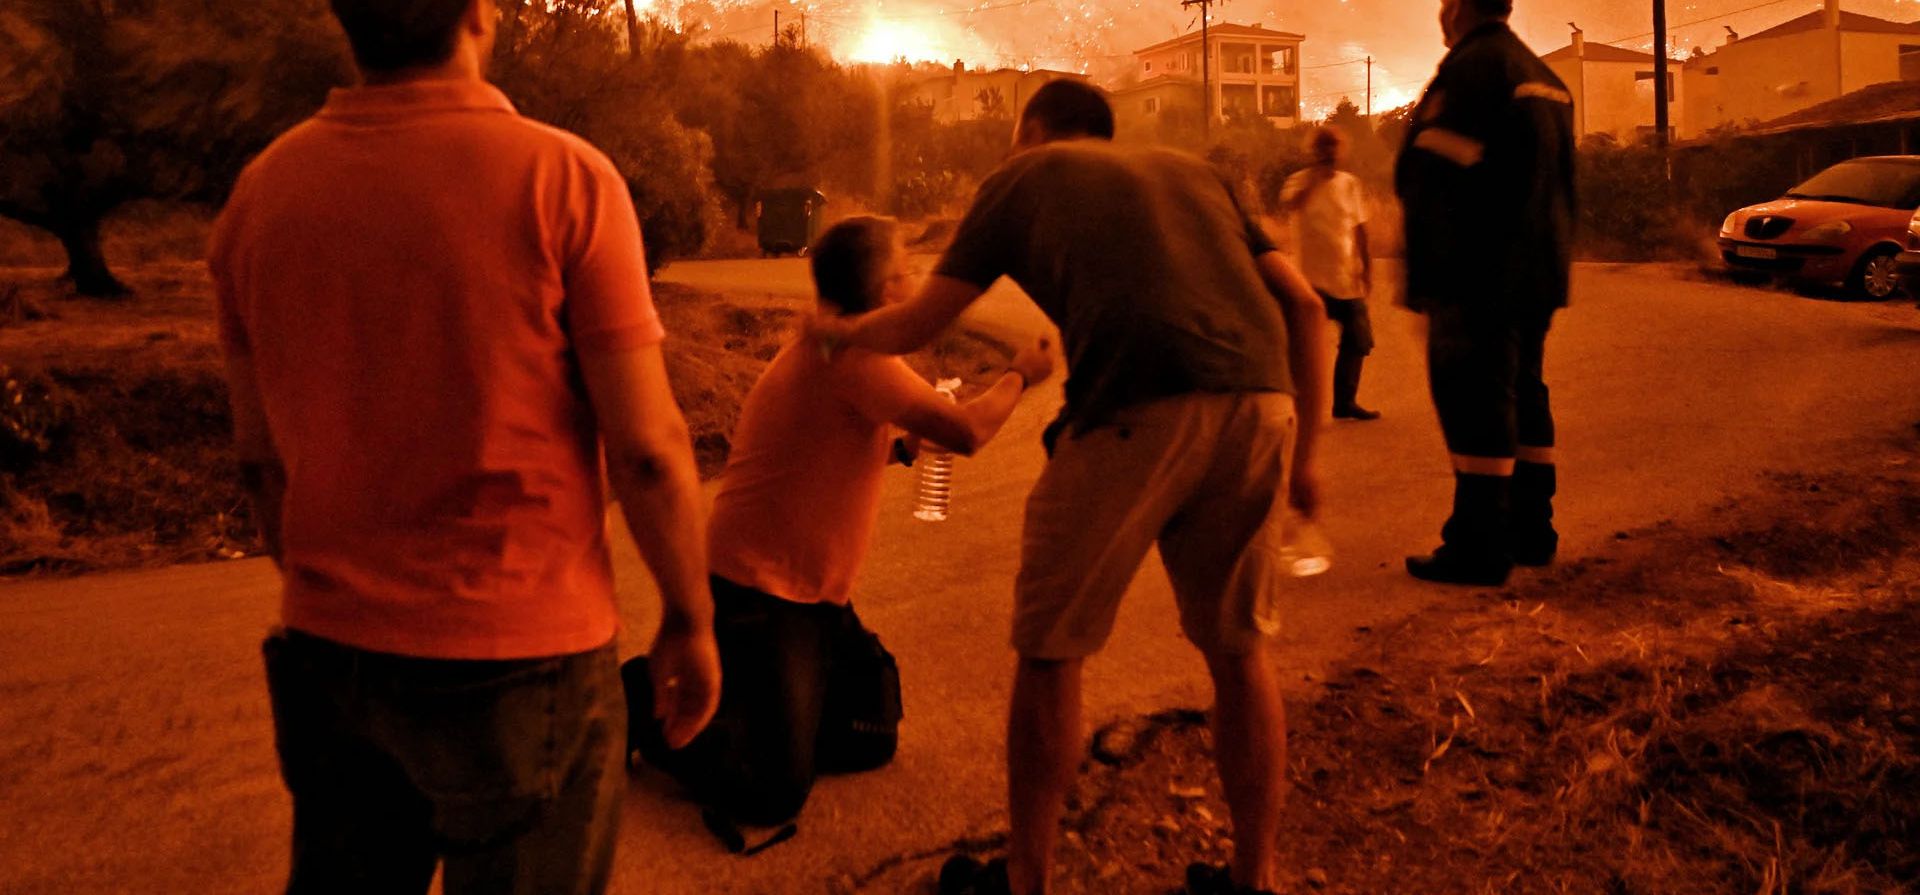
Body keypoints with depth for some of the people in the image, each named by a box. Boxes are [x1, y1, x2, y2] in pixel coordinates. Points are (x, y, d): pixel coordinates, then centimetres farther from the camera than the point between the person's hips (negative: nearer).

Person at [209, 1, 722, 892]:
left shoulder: (260, 190, 0)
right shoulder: (560, 175, -14)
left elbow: (260, 456, 7)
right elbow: (646, 446, -14)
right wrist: (689, 619, -1)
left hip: (328, 651, 5)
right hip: (518, 663, -4)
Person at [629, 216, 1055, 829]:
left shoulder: (828, 346, 10)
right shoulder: (851, 355, -22)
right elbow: (965, 433, -24)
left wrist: (901, 446, 7)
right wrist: (1022, 377, -7)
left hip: (815, 594, 10)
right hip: (758, 593, -10)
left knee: (871, 742, 14)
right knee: (775, 794, -10)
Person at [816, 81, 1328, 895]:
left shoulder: (1022, 177, 21)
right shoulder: (1190, 170, 30)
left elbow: (916, 326, 22)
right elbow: (1301, 303, 20)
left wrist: (840, 331, 42)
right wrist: (1301, 453, 24)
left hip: (1132, 410, -4)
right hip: (1258, 401, 5)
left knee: (1050, 652, 13)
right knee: (1240, 649, 20)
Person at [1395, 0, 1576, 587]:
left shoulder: (1469, 67, -12)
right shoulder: (1546, 80, 18)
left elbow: (1429, 181, -18)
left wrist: (1421, 278, -16)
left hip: (1481, 275, -10)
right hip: (1538, 274, 10)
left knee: (1475, 405, -7)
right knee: (1523, 396, 15)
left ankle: (1479, 549, -5)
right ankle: (1531, 531, 23)